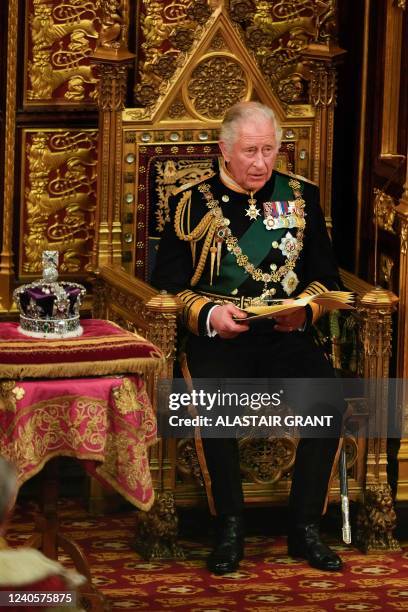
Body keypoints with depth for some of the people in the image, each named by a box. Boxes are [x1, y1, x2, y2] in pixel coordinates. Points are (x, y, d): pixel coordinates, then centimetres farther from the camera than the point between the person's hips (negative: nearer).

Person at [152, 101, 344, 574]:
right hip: (218, 338, -2)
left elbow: (325, 276, 15)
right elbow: (166, 281, 4)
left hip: (286, 336, 2)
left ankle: (305, 527, -15)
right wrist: (209, 314, -15)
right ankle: (229, 526, -15)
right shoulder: (193, 202, 7)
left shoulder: (300, 196, 14)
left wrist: (304, 310, -7)